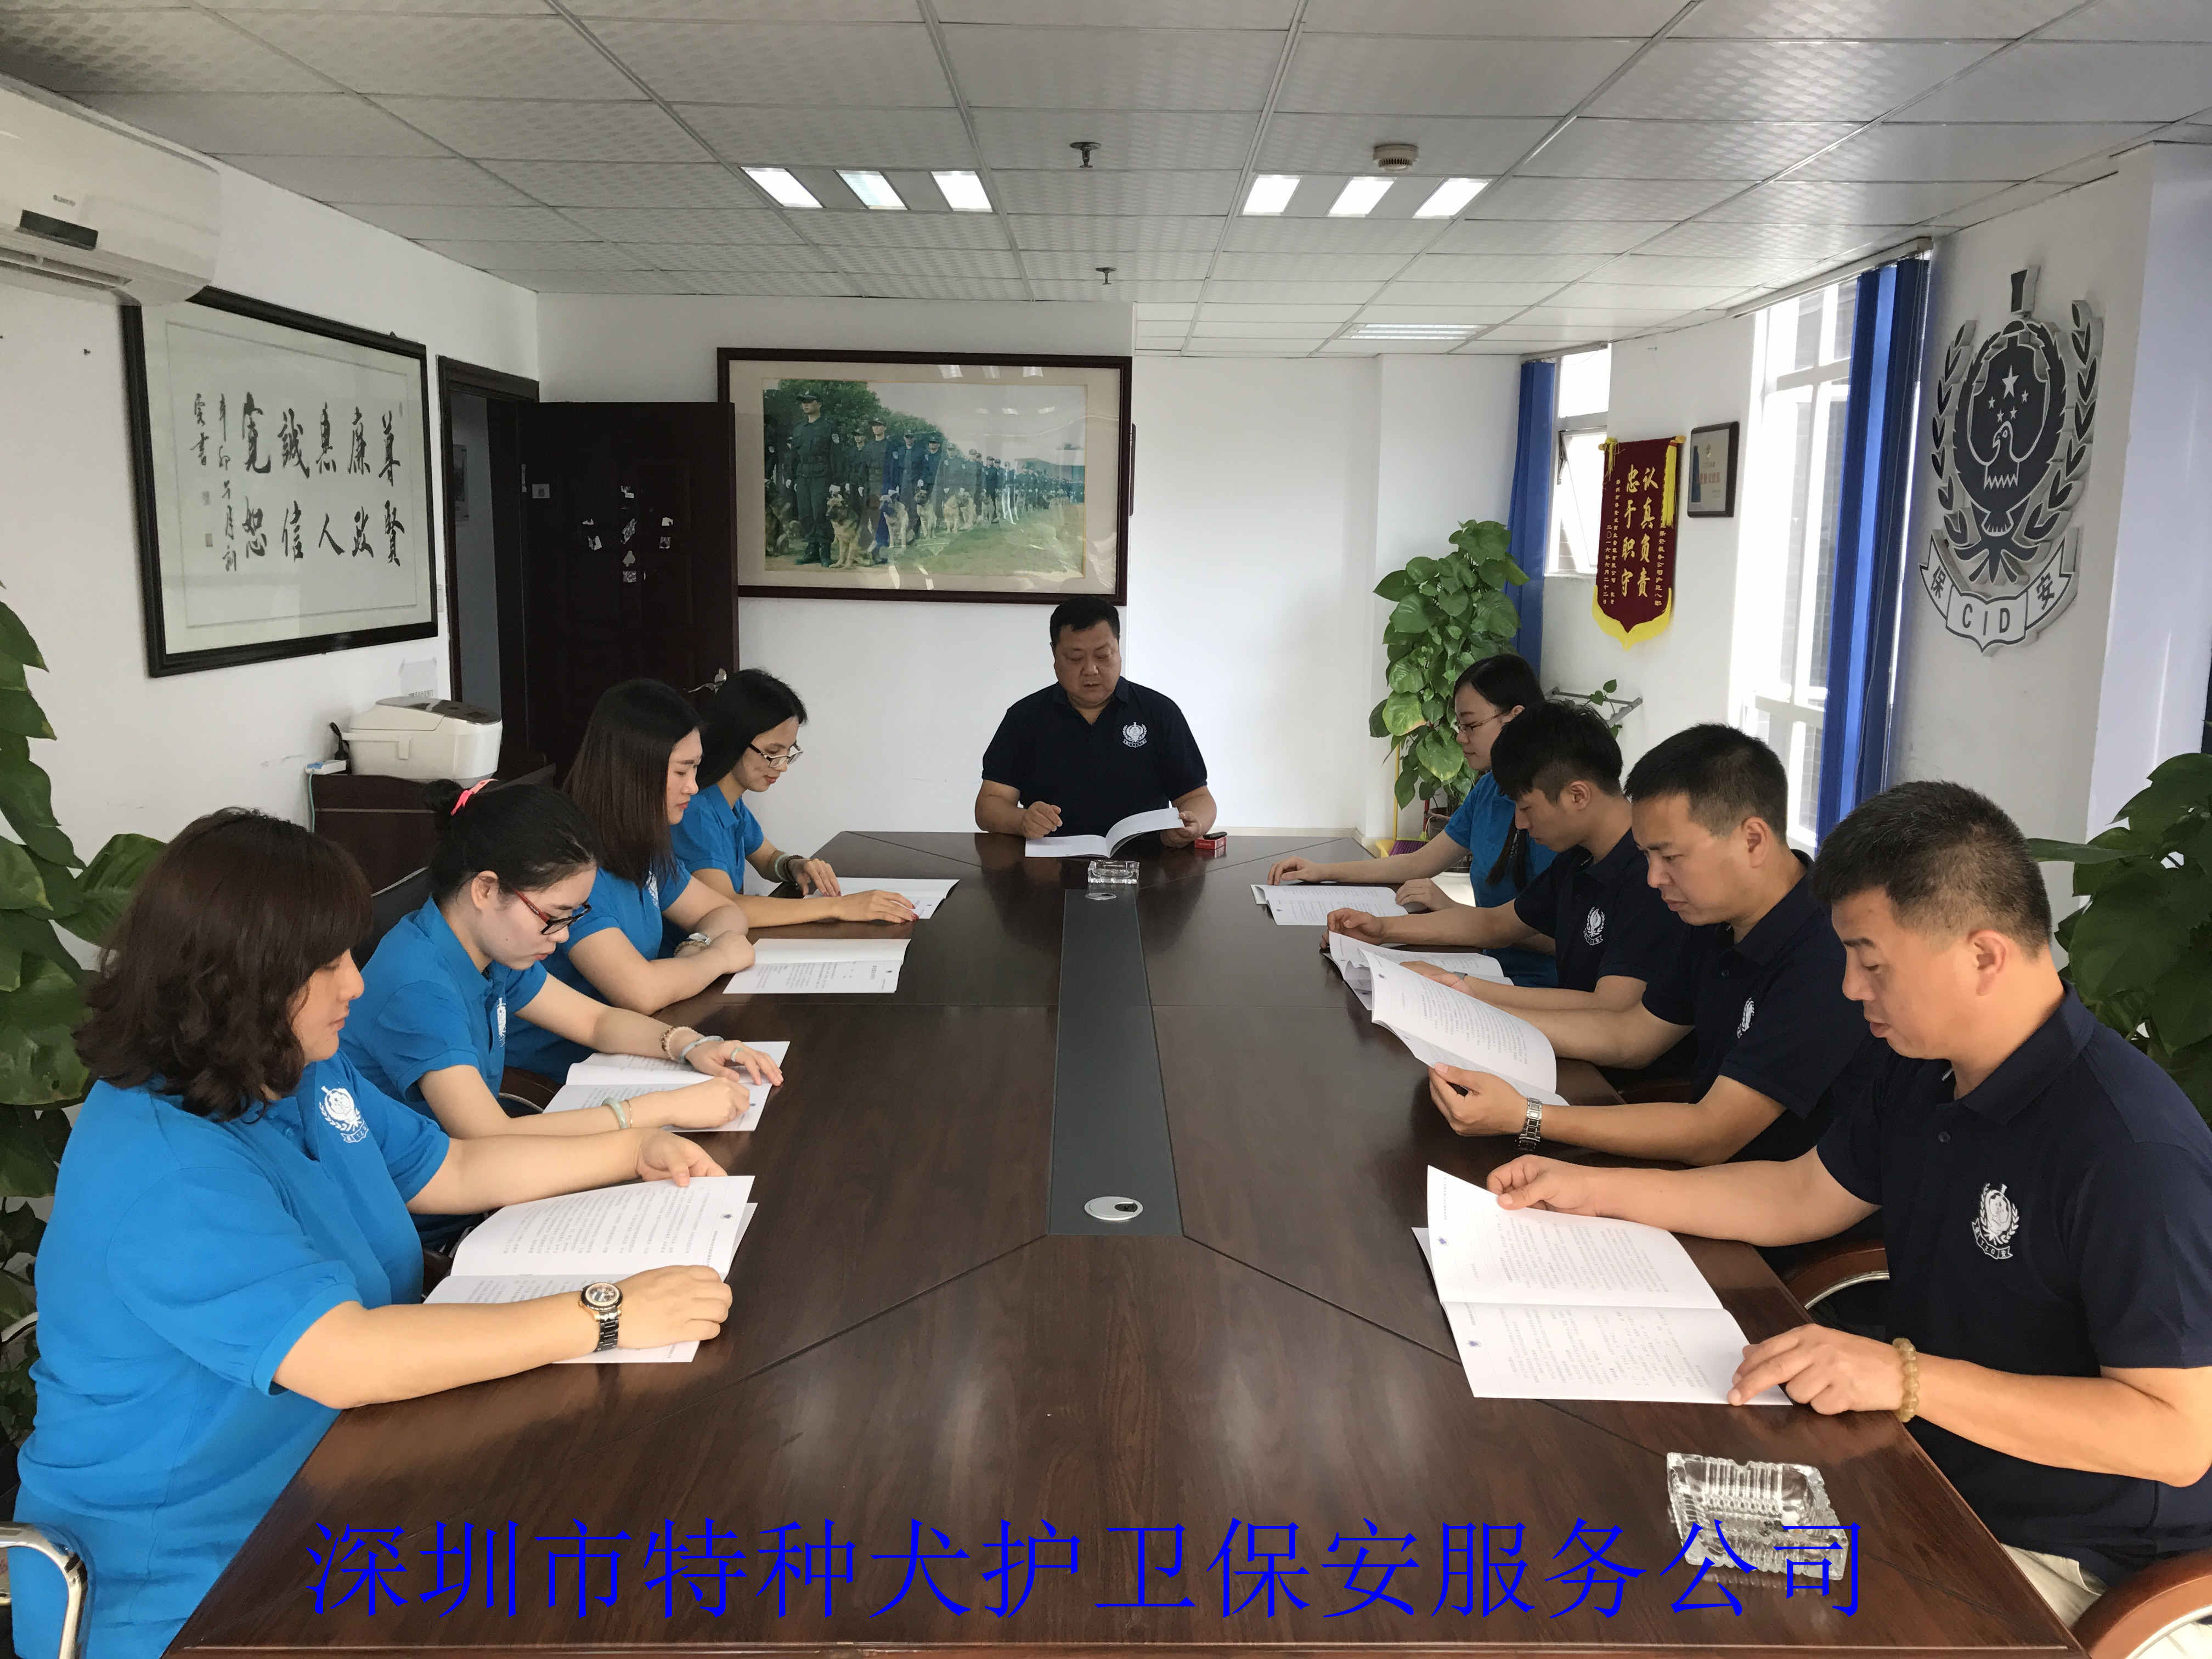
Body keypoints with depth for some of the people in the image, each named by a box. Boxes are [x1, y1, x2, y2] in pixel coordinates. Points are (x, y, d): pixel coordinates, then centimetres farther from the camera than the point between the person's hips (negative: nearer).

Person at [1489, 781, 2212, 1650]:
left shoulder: (2133, 1150, -28)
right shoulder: (1923, 1073, 0)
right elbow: (1801, 1196, 12)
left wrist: (1909, 1377, -35)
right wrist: (1593, 1188, 7)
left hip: (2048, 1551, -7)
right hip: (1925, 1469, 8)